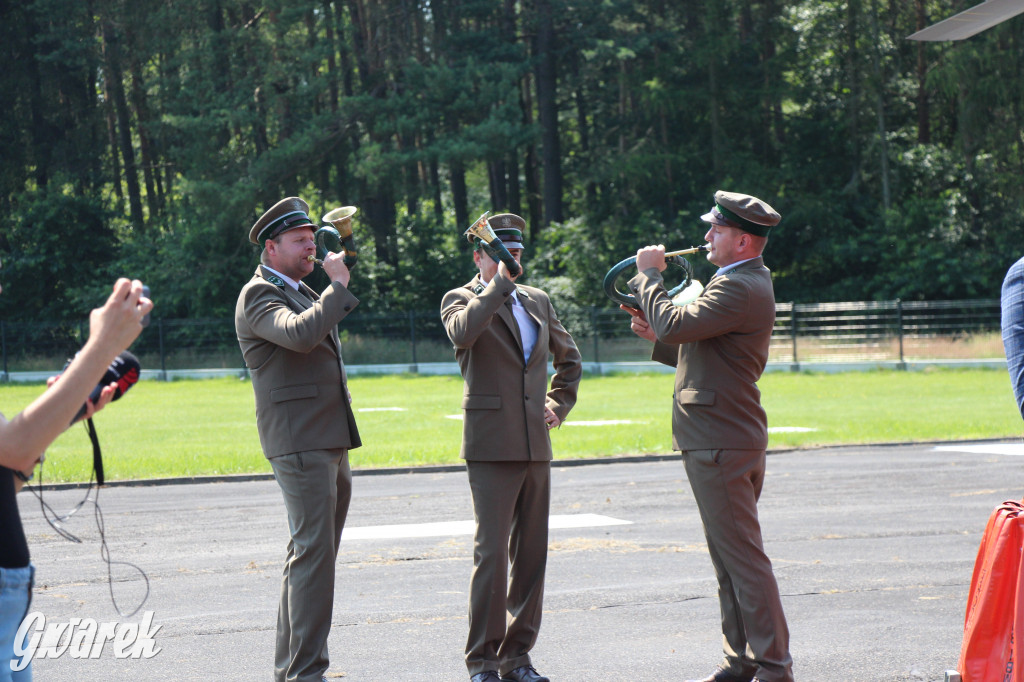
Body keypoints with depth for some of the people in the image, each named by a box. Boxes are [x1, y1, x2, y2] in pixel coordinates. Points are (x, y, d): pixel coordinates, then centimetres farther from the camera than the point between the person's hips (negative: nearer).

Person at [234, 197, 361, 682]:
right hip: (298, 444, -10)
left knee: (312, 554, 12)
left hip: (331, 445, 10)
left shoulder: (302, 293, 21)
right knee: (313, 553, -13)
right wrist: (338, 285, -19)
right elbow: (301, 334, -27)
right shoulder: (258, 295, -8)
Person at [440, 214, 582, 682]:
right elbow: (462, 331, -24)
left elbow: (569, 358, 31)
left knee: (532, 554, 6)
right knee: (491, 553, -10)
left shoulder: (537, 301, 17)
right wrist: (499, 282, -15)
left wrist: (559, 405, 17)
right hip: (492, 446, -6)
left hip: (536, 446, 6)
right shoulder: (460, 300, 2)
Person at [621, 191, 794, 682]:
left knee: (742, 556, -8)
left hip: (720, 443, -11)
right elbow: (702, 352, 24)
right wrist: (659, 337, 10)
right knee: (730, 557, 14)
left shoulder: (741, 288, -17)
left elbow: (675, 325, -25)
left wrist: (649, 274, -11)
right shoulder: (745, 283, 19)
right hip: (721, 436, 11)